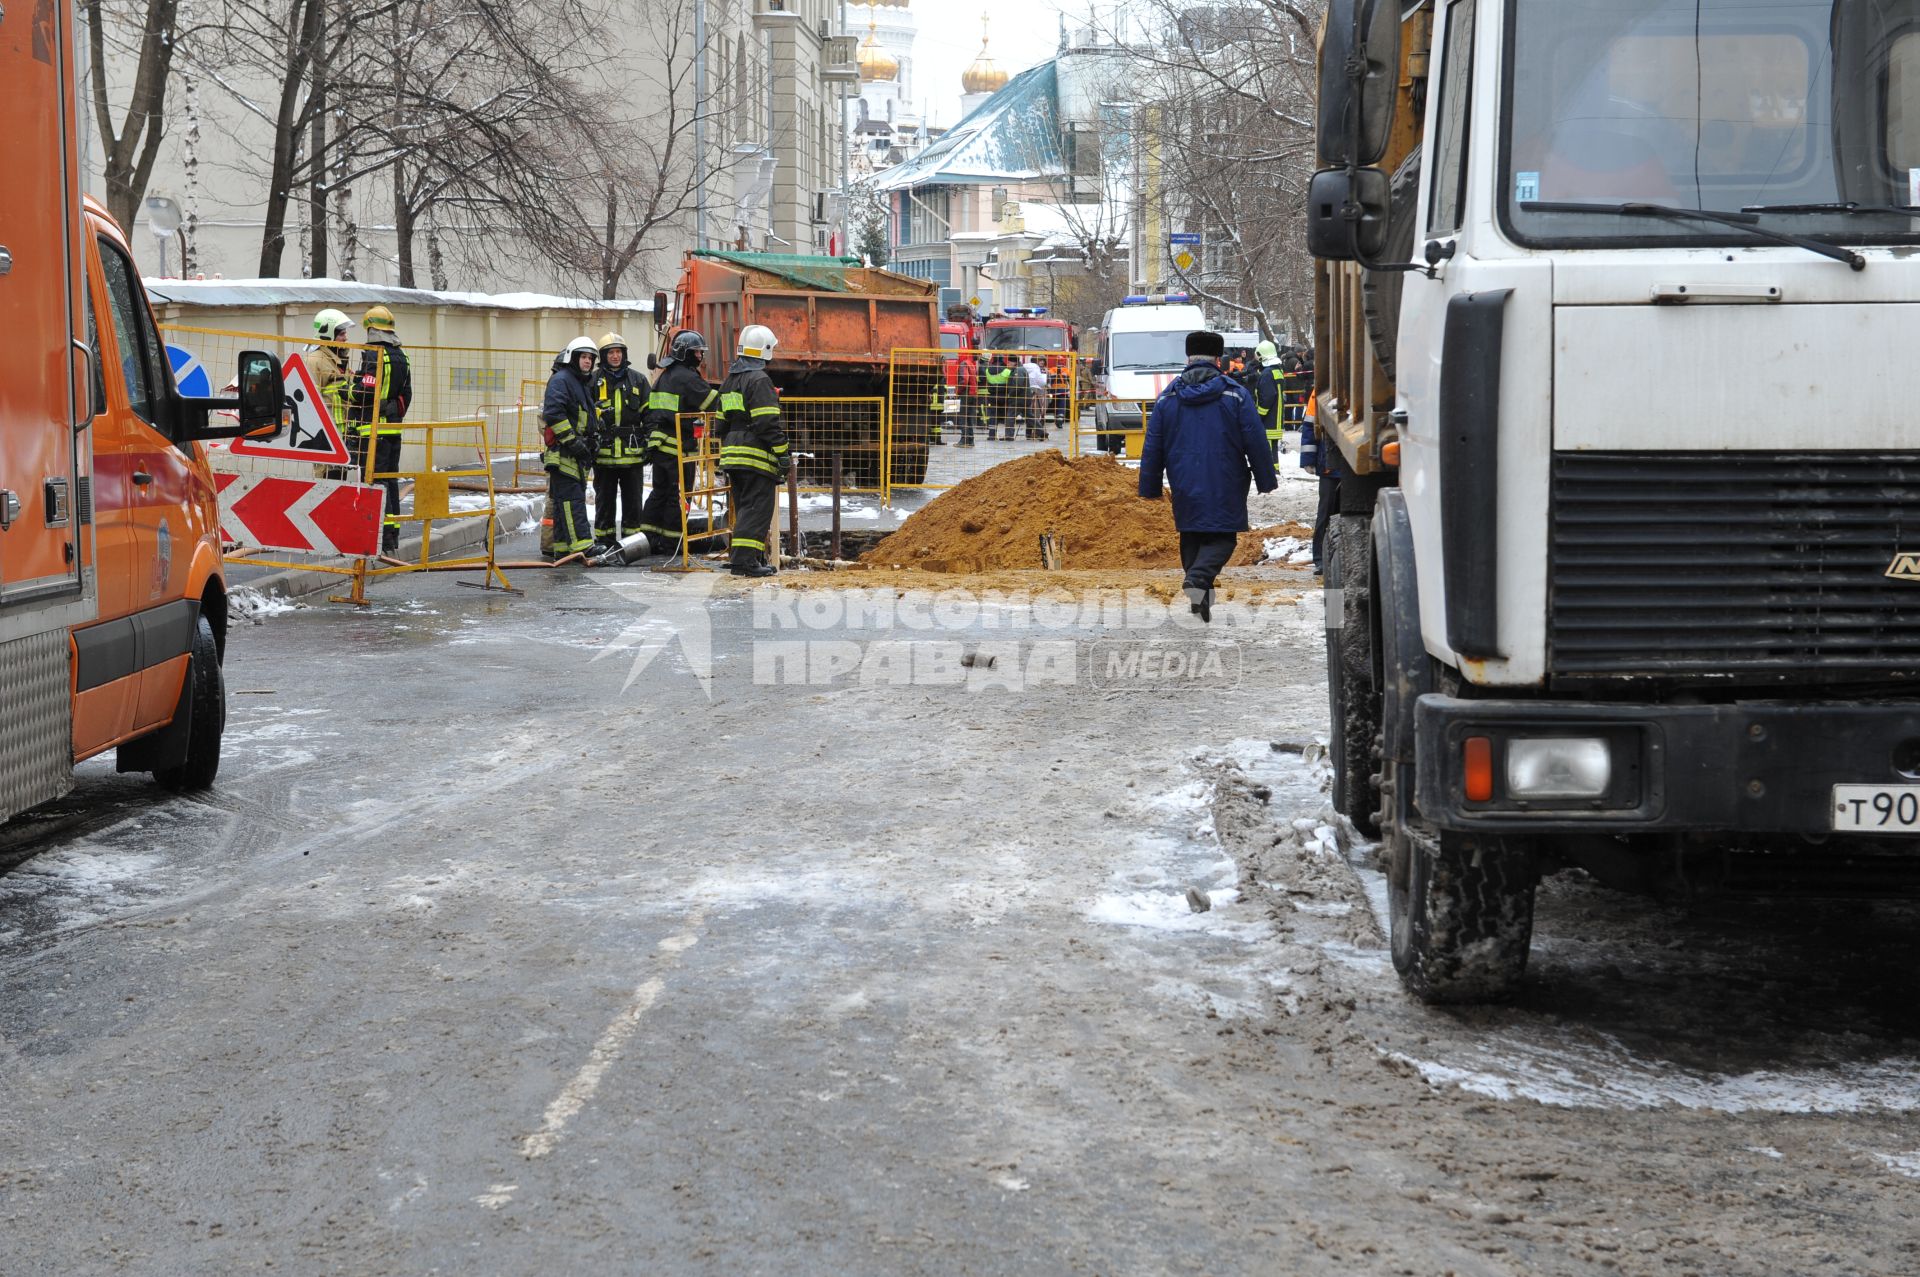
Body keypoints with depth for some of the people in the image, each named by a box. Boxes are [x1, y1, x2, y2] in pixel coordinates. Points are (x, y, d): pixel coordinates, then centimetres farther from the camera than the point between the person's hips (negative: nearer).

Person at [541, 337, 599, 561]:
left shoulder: (583, 383, 22)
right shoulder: (561, 380, -9)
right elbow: (553, 414, -20)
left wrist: (590, 445, 22)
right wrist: (571, 440, -21)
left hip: (576, 452, 10)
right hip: (562, 452, -10)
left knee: (562, 500, 10)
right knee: (571, 497, -15)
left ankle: (562, 547, 11)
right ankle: (580, 545, -23)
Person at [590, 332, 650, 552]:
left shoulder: (638, 380, 8)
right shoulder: (594, 381, 5)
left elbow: (648, 414, 11)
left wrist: (649, 446, 5)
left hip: (632, 453, 1)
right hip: (604, 454, -1)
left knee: (632, 500, 5)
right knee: (604, 500, 5)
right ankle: (604, 542, 11)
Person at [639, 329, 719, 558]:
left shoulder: (664, 376, 17)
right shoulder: (687, 377, -12)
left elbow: (649, 411, 20)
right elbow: (713, 401, -15)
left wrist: (651, 435, 24)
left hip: (658, 443, 9)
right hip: (678, 446, -9)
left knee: (659, 492, 15)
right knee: (678, 495, -2)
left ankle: (647, 538, 14)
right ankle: (671, 544, 1)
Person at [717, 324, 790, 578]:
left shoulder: (729, 381, 18)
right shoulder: (759, 380, -11)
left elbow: (722, 422, 21)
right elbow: (769, 423, -17)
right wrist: (782, 454, -14)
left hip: (731, 454, 9)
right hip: (756, 457, -9)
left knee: (744, 508, 15)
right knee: (757, 508, -9)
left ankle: (756, 558, 19)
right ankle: (745, 560, -16)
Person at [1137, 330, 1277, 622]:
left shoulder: (1167, 397, 4)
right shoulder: (1236, 395, -3)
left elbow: (1152, 447, 6)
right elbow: (1256, 442, -2)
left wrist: (1150, 487, 14)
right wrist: (1266, 481, 7)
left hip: (1185, 488, 3)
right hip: (1224, 488, -3)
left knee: (1191, 537, 16)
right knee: (1222, 538, 3)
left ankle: (1200, 599, 12)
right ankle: (1199, 578, -25)